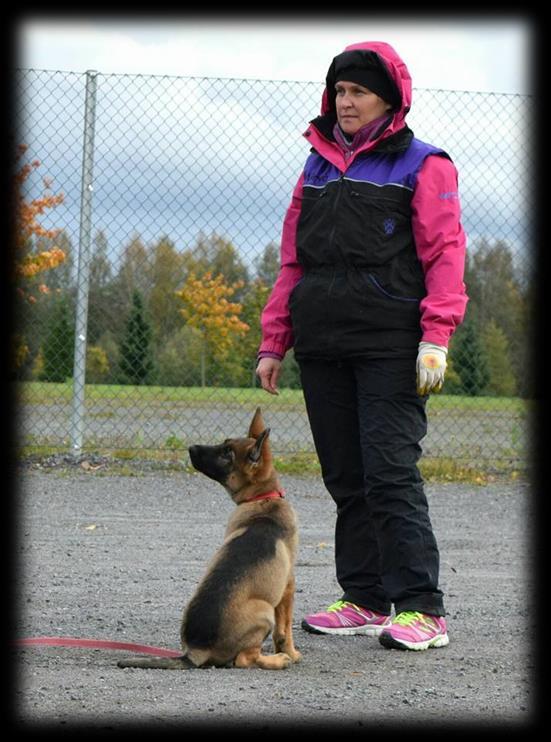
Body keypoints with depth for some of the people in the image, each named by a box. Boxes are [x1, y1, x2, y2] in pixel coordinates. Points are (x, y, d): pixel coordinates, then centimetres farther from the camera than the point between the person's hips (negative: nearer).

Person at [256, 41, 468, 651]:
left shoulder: (422, 166, 1)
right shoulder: (318, 167, 18)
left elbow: (444, 256, -6)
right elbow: (292, 262, 20)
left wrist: (435, 338, -17)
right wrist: (273, 343, 14)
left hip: (389, 348, -6)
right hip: (322, 347, 6)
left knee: (391, 473, -12)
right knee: (345, 478, 8)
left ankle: (422, 609, -12)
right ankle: (364, 600, 14)